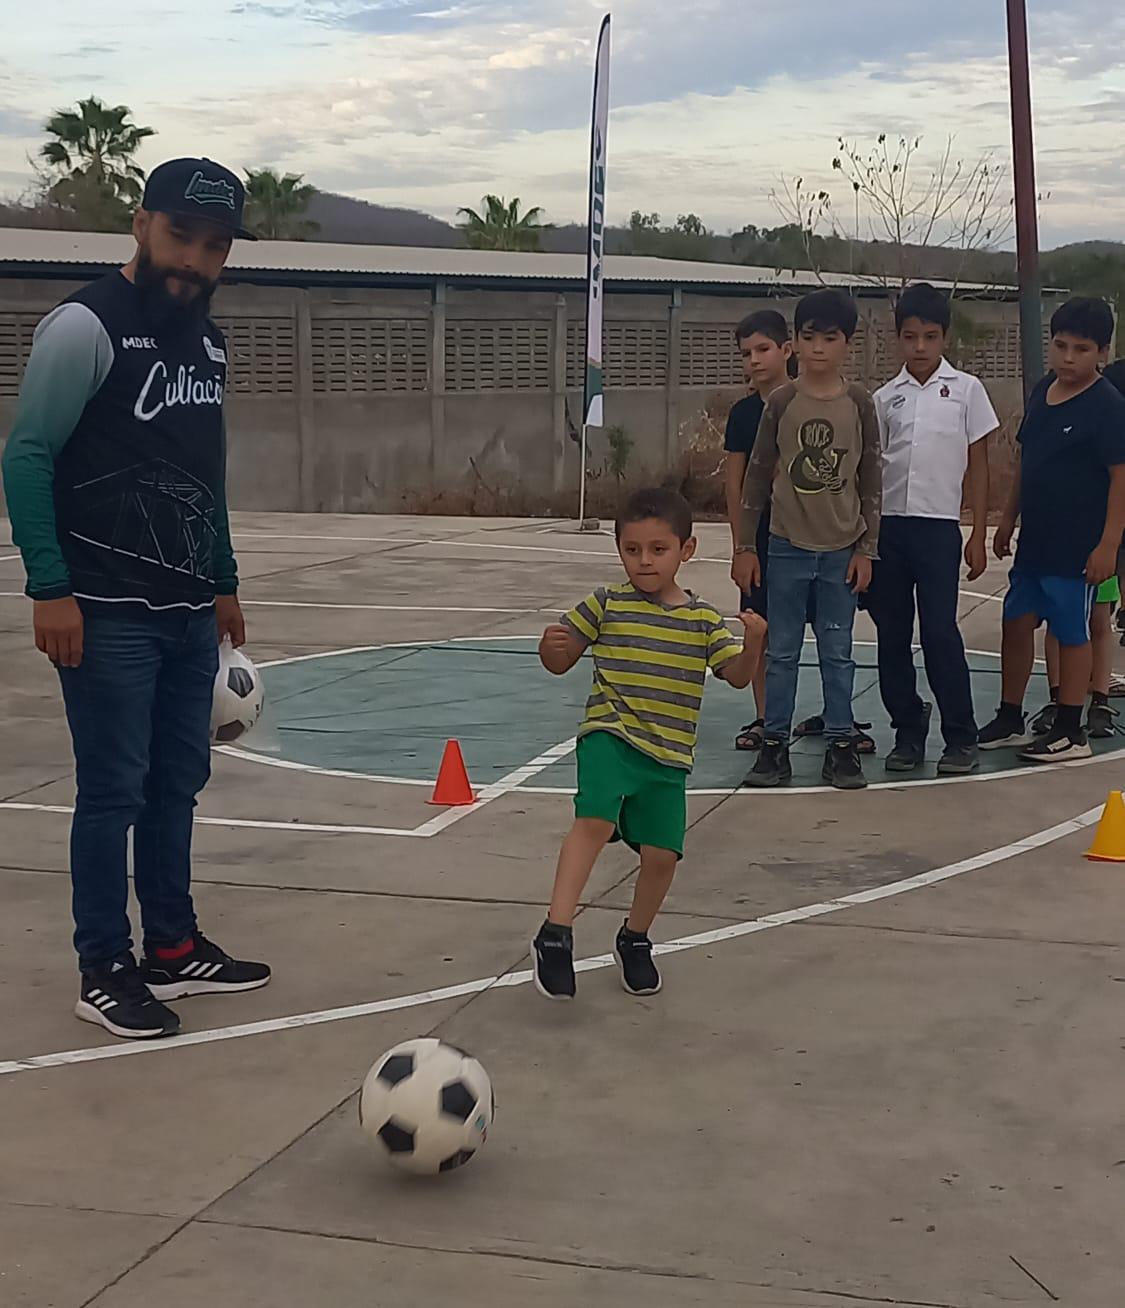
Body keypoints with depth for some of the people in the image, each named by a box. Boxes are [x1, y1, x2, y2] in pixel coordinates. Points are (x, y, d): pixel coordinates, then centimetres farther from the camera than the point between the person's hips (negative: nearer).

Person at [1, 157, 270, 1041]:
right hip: (107, 614, -7)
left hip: (189, 612, 8)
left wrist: (224, 583, 19)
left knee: (178, 783, 13)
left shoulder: (208, 340, 12)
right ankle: (106, 973, 10)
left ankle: (174, 950, 26)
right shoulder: (87, 326, -12)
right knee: (114, 791, -2)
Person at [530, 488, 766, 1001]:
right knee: (594, 822, -26)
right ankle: (555, 934, -25)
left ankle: (634, 939, 28)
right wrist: (552, 645, -17)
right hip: (609, 737, -2)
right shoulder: (605, 605, 1)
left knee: (662, 853, 1)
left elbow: (737, 675, -4)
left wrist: (752, 644, -24)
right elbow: (560, 663, 6)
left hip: (668, 756, 3)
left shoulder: (703, 620, 4)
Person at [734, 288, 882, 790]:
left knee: (837, 652, 6)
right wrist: (745, 546, 0)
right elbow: (758, 476, 2)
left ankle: (840, 745, 14)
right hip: (787, 546, 0)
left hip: (842, 550, 0)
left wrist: (866, 549, -1)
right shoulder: (781, 401, -2)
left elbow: (870, 482, 2)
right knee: (782, 651, 6)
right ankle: (775, 744, 13)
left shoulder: (859, 404, -1)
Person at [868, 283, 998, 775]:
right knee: (892, 633, 6)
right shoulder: (885, 398, 9)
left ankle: (960, 737, 5)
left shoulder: (966, 389, 4)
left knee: (939, 632, -6)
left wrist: (978, 536, 0)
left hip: (938, 526, -3)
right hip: (886, 526, 3)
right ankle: (908, 731, 18)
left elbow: (978, 466, 4)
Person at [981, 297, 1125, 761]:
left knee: (1071, 633, 2)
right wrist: (1009, 518, 19)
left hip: (1077, 546, -7)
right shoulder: (1042, 393, 7)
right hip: (1034, 539, 7)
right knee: (1017, 622, 12)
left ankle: (1070, 732, 15)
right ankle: (1009, 720, 25)